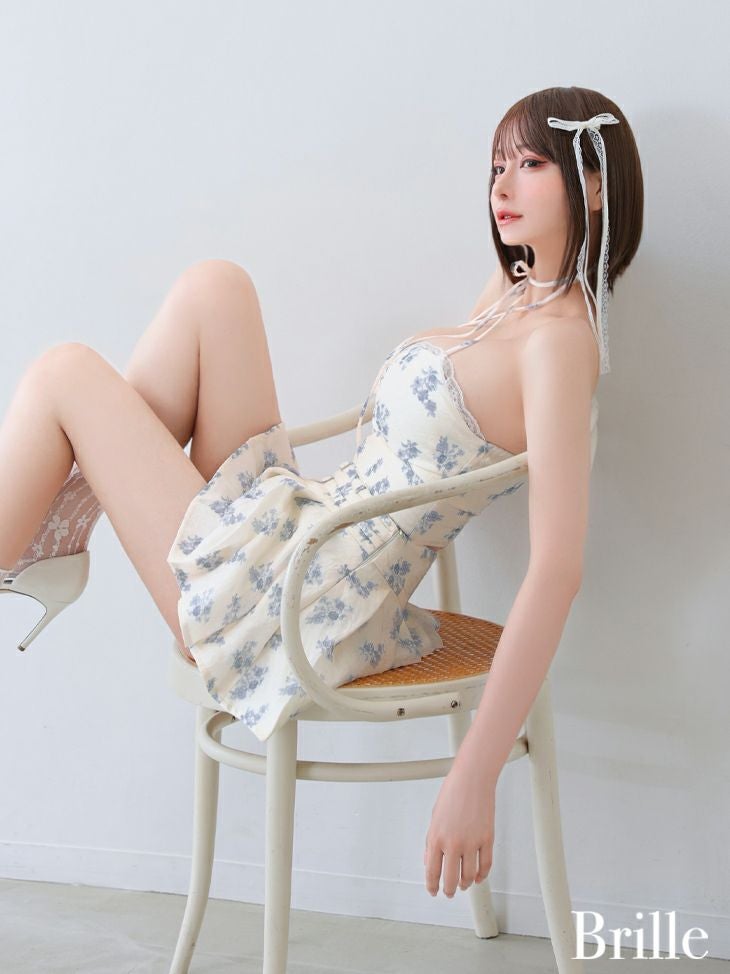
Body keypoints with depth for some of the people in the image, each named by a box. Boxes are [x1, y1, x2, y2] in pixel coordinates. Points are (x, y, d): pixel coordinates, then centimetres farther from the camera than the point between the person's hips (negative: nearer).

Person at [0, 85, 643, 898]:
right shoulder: (516, 289, 8)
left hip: (294, 618, -9)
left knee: (66, 373, -3)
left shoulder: (559, 337, -18)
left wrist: (474, 778, -30)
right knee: (212, 286, 4)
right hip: (298, 532, 9)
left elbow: (557, 568, -27)